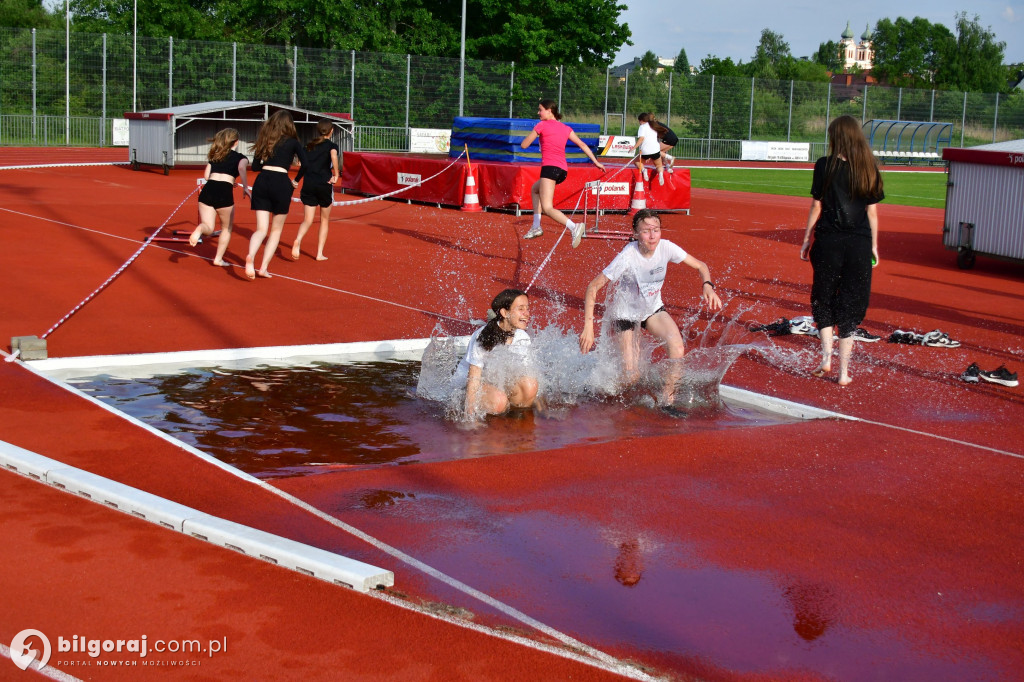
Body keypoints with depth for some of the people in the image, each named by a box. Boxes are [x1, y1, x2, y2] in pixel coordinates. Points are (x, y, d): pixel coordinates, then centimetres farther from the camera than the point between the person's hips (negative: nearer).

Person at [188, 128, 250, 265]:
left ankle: (199, 229, -29)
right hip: (224, 193, -3)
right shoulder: (241, 157, 9)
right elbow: (241, 168, -14)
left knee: (208, 228, 7)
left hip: (207, 190, 3)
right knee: (226, 228, 19)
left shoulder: (214, 156, 23)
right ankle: (218, 258, 19)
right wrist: (245, 187, -8)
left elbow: (206, 176, 17)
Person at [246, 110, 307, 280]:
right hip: (281, 184, -3)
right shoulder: (292, 142, 4)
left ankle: (250, 256, -26)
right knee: (276, 230, 13)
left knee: (261, 229, 4)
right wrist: (295, 181, 10)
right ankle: (264, 267, 6)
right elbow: (305, 164, -4)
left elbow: (255, 166, 14)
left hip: (261, 182, 3)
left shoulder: (264, 140, 14)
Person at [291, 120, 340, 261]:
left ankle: (298, 240, -29)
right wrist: (336, 175, -18)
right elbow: (333, 155, -22)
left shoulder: (310, 146, 14)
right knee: (324, 220, 14)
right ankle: (320, 253, 13)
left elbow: (303, 165, 13)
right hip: (324, 185, -3)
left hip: (308, 185, 3)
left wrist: (296, 181, 23)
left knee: (307, 220, 2)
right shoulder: (331, 145, 0)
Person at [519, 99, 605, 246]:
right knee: (535, 189, 32)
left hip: (550, 167, -8)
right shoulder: (565, 128, 18)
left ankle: (574, 227, -39)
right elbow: (582, 144, 16)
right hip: (563, 170, 8)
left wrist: (534, 135, 25)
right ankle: (536, 226, 23)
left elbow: (524, 145, 5)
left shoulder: (541, 125, 2)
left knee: (547, 208, -16)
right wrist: (596, 162, 18)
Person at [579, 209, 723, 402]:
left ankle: (668, 399, -5)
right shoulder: (628, 257, -30)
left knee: (677, 347, -23)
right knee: (632, 377, -10)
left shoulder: (665, 247, -19)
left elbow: (700, 266, -7)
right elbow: (593, 287, -27)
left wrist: (707, 286, -28)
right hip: (625, 313, -4)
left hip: (653, 308, 4)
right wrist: (588, 326, -35)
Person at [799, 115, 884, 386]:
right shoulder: (870, 170, 3)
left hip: (828, 240, -2)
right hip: (859, 243, 2)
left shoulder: (825, 166, -4)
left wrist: (807, 240, 7)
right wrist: (874, 245, 14)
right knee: (850, 305, 8)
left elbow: (816, 206, -2)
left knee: (823, 300, 16)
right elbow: (872, 211, 5)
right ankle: (843, 371, 10)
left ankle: (826, 356, 3)